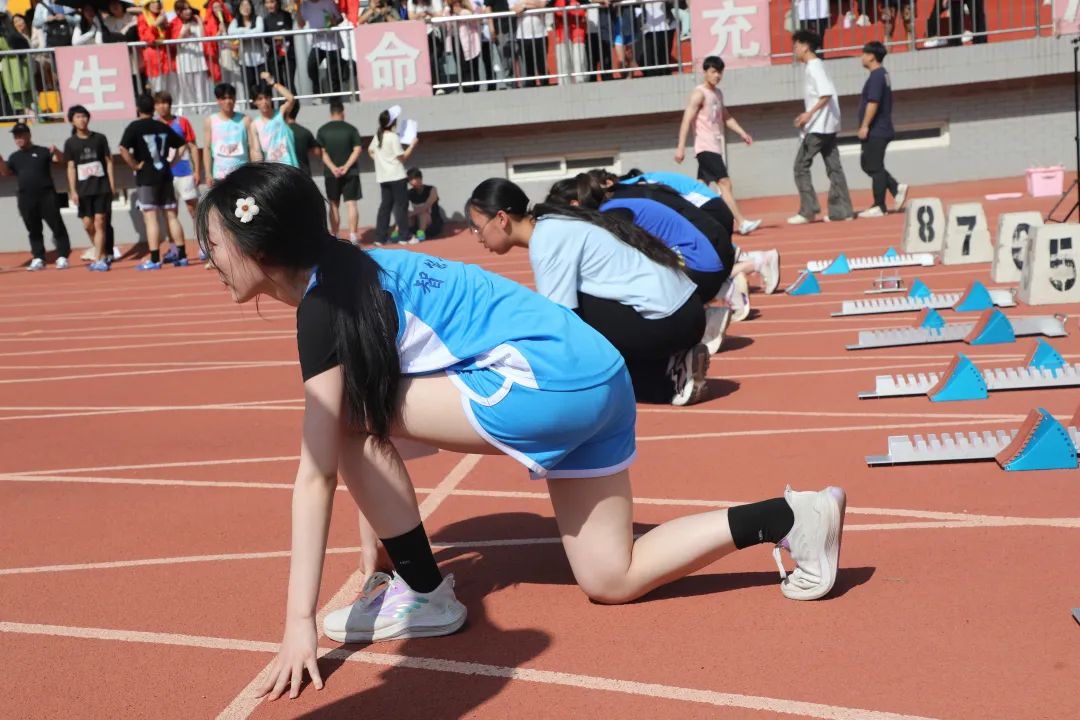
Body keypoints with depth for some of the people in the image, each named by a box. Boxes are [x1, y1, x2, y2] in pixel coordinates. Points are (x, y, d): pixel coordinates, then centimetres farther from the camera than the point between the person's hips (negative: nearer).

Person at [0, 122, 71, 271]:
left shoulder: (42, 151, 3)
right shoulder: (14, 157, 15)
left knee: (57, 226, -4)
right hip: (26, 199, 4)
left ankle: (62, 257, 1)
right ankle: (38, 259, 14)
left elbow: (60, 159, -10)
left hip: (47, 196, -4)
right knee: (34, 230, 8)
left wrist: (56, 151, -33)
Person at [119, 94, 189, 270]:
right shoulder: (163, 127, 9)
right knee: (171, 216, 8)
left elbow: (123, 149, -20)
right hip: (165, 175, 5)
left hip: (146, 178, -5)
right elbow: (182, 145, 15)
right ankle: (182, 256, 10)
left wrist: (135, 166, -9)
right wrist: (171, 162, 12)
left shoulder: (134, 127, -6)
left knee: (150, 218, -4)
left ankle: (155, 260, -5)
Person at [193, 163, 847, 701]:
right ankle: (793, 516, 15)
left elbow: (317, 472, -16)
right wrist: (375, 561, 22)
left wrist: (300, 622, -12)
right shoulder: (350, 276, 16)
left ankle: (425, 597, 4)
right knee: (613, 580, 15)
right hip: (592, 378, 10)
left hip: (547, 379, -10)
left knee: (355, 422, -8)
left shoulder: (324, 300, -13)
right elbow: (372, 450, 20)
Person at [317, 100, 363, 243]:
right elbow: (357, 150, -9)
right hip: (350, 172, -1)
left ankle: (334, 237, 11)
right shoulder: (351, 128, -1)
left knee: (334, 205, 10)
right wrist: (346, 166, -11)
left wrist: (333, 168, -11)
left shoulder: (322, 130, 2)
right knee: (351, 204, 0)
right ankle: (353, 236, -7)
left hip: (331, 173, 1)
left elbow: (322, 152, -5)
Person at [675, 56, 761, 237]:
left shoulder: (718, 93, 16)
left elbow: (726, 117, 26)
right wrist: (681, 147, -21)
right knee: (725, 183, -15)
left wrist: (742, 133, 14)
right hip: (705, 147, -9)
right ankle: (742, 223, -19)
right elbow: (686, 121, -14)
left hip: (715, 147, 9)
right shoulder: (699, 93, -9)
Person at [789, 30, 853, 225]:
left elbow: (826, 94, -24)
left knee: (801, 165, -5)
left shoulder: (814, 67, -13)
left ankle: (808, 211, -6)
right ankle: (842, 210, 8)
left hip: (818, 127, -10)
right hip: (827, 125, 10)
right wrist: (808, 115, 16)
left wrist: (809, 114, -25)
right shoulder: (815, 66, 16)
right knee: (833, 167, 7)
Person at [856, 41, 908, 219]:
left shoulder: (876, 75, -14)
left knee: (874, 167, -5)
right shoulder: (883, 74, 17)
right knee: (868, 164, 15)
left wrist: (864, 126, -21)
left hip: (875, 131, -10)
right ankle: (897, 188, 10)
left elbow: (873, 102, -22)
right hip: (881, 130, 10)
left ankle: (879, 207, 0)